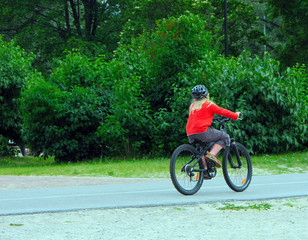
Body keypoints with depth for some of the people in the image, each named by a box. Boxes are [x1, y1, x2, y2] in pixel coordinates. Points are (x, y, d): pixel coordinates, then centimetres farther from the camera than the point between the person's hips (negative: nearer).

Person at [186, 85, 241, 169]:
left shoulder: (193, 106, 21)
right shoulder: (209, 105, 3)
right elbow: (223, 112, 9)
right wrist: (236, 115, 24)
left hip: (190, 135, 7)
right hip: (203, 131, -7)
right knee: (225, 137, 6)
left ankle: (204, 168, 21)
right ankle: (211, 154, -11)